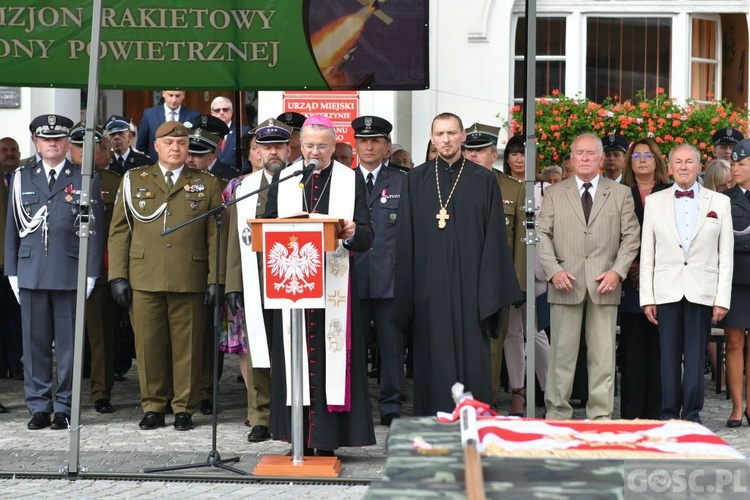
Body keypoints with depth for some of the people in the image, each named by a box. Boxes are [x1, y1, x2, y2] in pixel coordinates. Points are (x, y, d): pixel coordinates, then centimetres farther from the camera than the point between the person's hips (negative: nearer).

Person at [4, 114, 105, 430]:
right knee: (34, 342, 4)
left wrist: (91, 273, -2)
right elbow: (12, 228, 12)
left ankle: (64, 407, 10)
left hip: (70, 276, -2)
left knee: (68, 344, 2)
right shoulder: (21, 179, 12)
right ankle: (39, 407, 13)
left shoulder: (85, 180, 5)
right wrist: (12, 273, 7)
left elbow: (95, 230, 4)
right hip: (31, 274, 2)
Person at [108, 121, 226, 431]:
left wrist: (215, 279, -2)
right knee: (148, 345, 2)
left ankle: (184, 408, 12)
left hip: (190, 281, -1)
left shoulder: (207, 184, 11)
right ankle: (153, 407, 14)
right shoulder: (133, 181, 12)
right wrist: (118, 276, 2)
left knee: (187, 347, 1)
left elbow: (216, 235, 6)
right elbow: (119, 231, 10)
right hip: (144, 280, 1)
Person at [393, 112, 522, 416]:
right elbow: (405, 239, 7)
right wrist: (406, 293, 1)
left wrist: (490, 292, -6)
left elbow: (494, 238, 1)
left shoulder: (484, 180, 4)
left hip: (469, 285, -1)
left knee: (472, 358, -1)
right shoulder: (416, 180, 8)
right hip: (430, 287, 1)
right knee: (434, 360, 3)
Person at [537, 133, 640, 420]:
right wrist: (553, 270, -7)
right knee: (562, 352, 0)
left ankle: (600, 415, 8)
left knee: (603, 353, 1)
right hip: (566, 283, 0)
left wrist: (618, 271, -6)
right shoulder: (553, 194, 12)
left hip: (604, 284, 0)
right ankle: (557, 413, 7)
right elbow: (543, 235, 6)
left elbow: (630, 236, 7)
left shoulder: (621, 194, 12)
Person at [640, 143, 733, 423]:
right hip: (667, 291, 1)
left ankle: (691, 415, 10)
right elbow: (647, 254, 7)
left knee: (695, 357, 2)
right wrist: (647, 297, 0)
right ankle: (669, 415, 10)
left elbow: (726, 256, 4)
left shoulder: (720, 202, 7)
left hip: (702, 291, 0)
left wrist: (722, 299, -3)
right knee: (669, 356, 2)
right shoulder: (654, 202, 9)